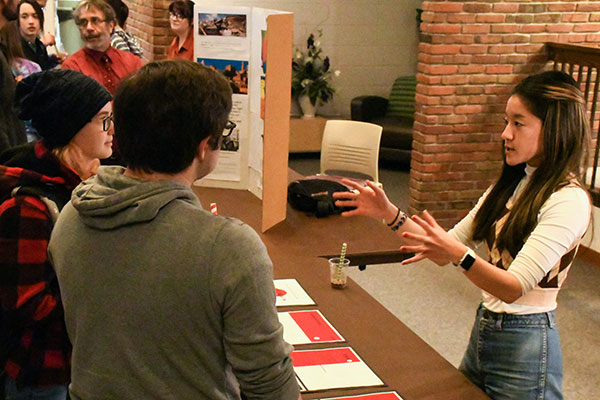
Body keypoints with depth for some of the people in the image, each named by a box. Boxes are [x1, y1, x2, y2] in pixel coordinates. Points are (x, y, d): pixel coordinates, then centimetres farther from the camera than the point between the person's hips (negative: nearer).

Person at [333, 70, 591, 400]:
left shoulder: (569, 201, -19)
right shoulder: (512, 184, 8)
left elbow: (514, 288, -26)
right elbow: (451, 244, 5)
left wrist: (458, 255, -42)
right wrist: (389, 214, -5)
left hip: (525, 347, -8)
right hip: (483, 329, 8)